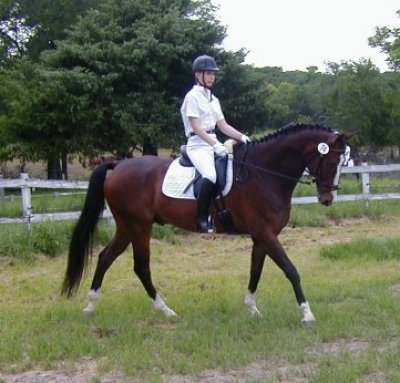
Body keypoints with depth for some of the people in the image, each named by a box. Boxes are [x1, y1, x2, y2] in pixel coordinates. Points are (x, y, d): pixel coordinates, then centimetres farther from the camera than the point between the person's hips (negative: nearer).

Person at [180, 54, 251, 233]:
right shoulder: (193, 97, -5)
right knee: (210, 175, -33)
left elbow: (223, 126, 17)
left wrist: (242, 137, 0)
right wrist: (215, 145, -25)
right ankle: (201, 220, -26)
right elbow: (197, 128, -15)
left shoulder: (213, 99, 18)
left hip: (214, 144, 8)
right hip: (197, 144, -8)